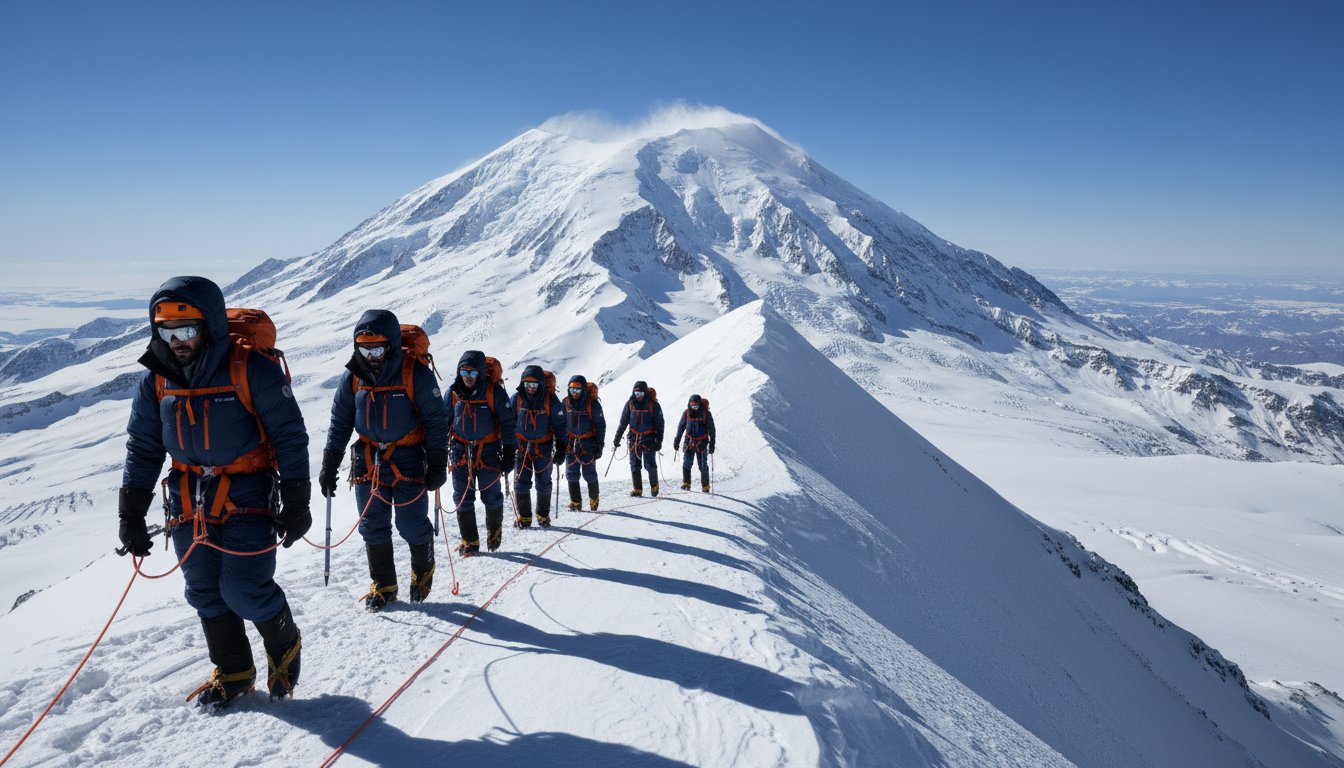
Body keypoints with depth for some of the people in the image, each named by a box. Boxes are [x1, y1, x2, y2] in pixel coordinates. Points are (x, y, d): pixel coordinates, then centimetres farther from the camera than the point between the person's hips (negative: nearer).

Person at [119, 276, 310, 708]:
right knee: (205, 593, 11)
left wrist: (296, 504, -11)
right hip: (188, 500, 6)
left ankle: (285, 647, 20)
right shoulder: (156, 381, 3)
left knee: (245, 590, -9)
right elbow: (142, 449, 12)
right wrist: (131, 515, 8)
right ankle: (233, 672, 29)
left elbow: (290, 437, -10)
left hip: (246, 495, -6)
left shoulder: (251, 370, -14)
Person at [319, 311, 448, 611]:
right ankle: (383, 586, 23)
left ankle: (423, 570, 28)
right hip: (367, 459, 4)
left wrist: (437, 465, -9)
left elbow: (436, 421, -8)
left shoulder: (416, 373, -13)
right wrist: (329, 466, 5)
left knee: (413, 525, -1)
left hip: (408, 459, -4)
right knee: (373, 527, 8)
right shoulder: (352, 376, -1)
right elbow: (340, 422, 8)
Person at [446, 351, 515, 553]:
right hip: (461, 451, 3)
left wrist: (509, 451, -8)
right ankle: (469, 541, 17)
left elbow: (507, 422, -6)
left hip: (488, 450, -3)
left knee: (491, 496, 5)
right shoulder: (453, 392, -1)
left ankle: (494, 529, 32)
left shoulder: (494, 391, -11)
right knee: (463, 498, 4)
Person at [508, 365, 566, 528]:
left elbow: (560, 425, -3)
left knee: (543, 484, 8)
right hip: (521, 446, 1)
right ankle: (524, 517, 10)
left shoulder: (550, 400, -9)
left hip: (543, 447, -1)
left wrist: (561, 449, -6)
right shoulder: (516, 399, -3)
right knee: (521, 483, -1)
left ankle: (543, 515, 23)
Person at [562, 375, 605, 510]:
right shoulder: (566, 402, 3)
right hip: (570, 442, 3)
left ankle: (594, 499, 23)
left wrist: (600, 444, -7)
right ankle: (575, 502, 13)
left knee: (589, 474, 2)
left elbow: (601, 425, -4)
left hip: (587, 443, -3)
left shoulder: (592, 403, -9)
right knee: (571, 474, 2)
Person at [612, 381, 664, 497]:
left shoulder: (653, 404, -7)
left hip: (649, 438, -3)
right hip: (634, 438, 3)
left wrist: (659, 441, -10)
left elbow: (659, 424, -4)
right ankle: (637, 489, 12)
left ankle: (654, 485, 17)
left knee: (650, 465, -6)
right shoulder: (630, 404, 1)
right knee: (634, 465, 3)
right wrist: (617, 439, 5)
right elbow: (623, 423, 7)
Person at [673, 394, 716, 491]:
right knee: (686, 463, -7)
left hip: (702, 442, -2)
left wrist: (712, 443, -6)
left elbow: (711, 429, -3)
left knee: (702, 465, 0)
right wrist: (677, 440, 8)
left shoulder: (706, 414, -9)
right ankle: (686, 483, 2)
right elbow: (681, 427, 9)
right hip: (689, 440, 2)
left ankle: (705, 486, 11)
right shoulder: (686, 413, -2)